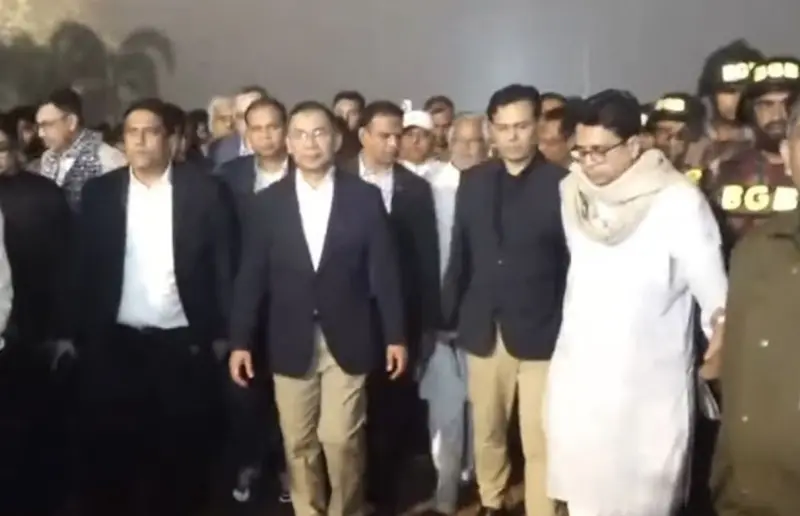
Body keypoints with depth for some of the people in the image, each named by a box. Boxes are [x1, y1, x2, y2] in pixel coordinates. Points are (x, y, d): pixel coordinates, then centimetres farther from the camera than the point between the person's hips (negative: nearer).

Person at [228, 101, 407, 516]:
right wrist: (240, 341, -1)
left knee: (341, 439, -1)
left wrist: (396, 335, 0)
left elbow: (384, 271, 1)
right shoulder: (267, 202, 3)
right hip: (291, 343, 2)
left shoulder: (365, 197, 0)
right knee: (298, 443, 8)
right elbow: (251, 276, 3)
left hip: (347, 341, -1)